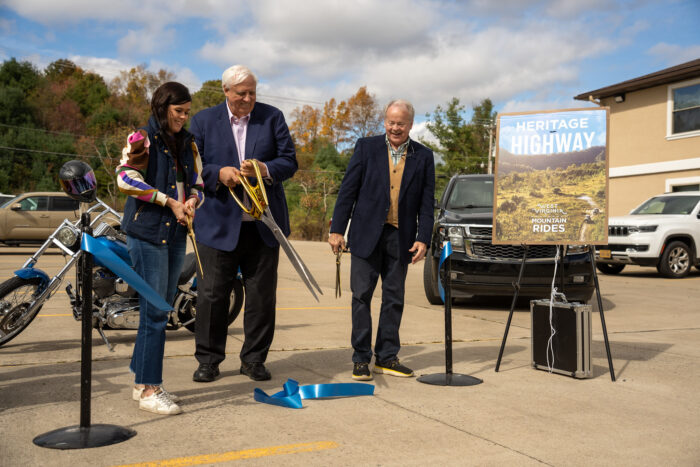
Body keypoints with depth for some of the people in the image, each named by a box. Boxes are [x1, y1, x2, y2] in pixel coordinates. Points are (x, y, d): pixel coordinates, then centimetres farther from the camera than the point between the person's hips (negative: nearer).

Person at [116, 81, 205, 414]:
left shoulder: (188, 144, 16)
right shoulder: (142, 139, -3)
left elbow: (197, 183, 19)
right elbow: (126, 178, -16)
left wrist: (192, 201, -5)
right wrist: (169, 201, -17)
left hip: (177, 233, 7)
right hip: (147, 231, -7)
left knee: (162, 309, 11)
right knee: (155, 311, -8)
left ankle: (143, 381, 23)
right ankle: (149, 390, 0)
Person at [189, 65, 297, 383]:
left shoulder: (272, 117, 7)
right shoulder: (203, 120, 6)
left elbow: (289, 161, 2)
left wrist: (264, 170, -17)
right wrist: (218, 173, -18)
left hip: (263, 224, 1)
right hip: (219, 223, -1)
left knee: (262, 295, 7)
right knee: (212, 294, 2)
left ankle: (254, 359, 20)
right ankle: (208, 359, 16)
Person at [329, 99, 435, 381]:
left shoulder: (423, 156, 6)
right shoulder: (366, 147, 3)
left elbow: (426, 203, 5)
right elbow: (348, 190, 1)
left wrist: (423, 239, -5)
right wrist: (337, 230, -4)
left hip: (401, 238, 2)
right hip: (367, 233, -1)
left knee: (394, 298, 7)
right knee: (361, 295, 1)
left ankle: (386, 357, 18)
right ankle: (361, 359, 9)